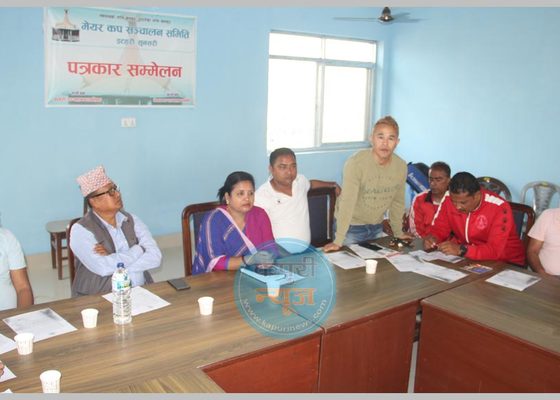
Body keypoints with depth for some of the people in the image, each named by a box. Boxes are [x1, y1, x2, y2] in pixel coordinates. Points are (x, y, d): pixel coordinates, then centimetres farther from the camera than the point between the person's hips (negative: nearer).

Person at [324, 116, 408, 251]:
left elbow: (398, 202, 5)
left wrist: (398, 233, 12)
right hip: (351, 226, -5)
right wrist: (338, 241, -29)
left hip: (377, 227, 5)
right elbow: (347, 203, -28)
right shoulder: (355, 163, -24)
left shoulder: (401, 166, -7)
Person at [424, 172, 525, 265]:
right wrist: (431, 239, -19)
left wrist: (461, 250, -38)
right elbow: (439, 229, 1)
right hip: (466, 258, 4)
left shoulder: (499, 208, -21)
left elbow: (495, 251, -27)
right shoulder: (449, 200, -8)